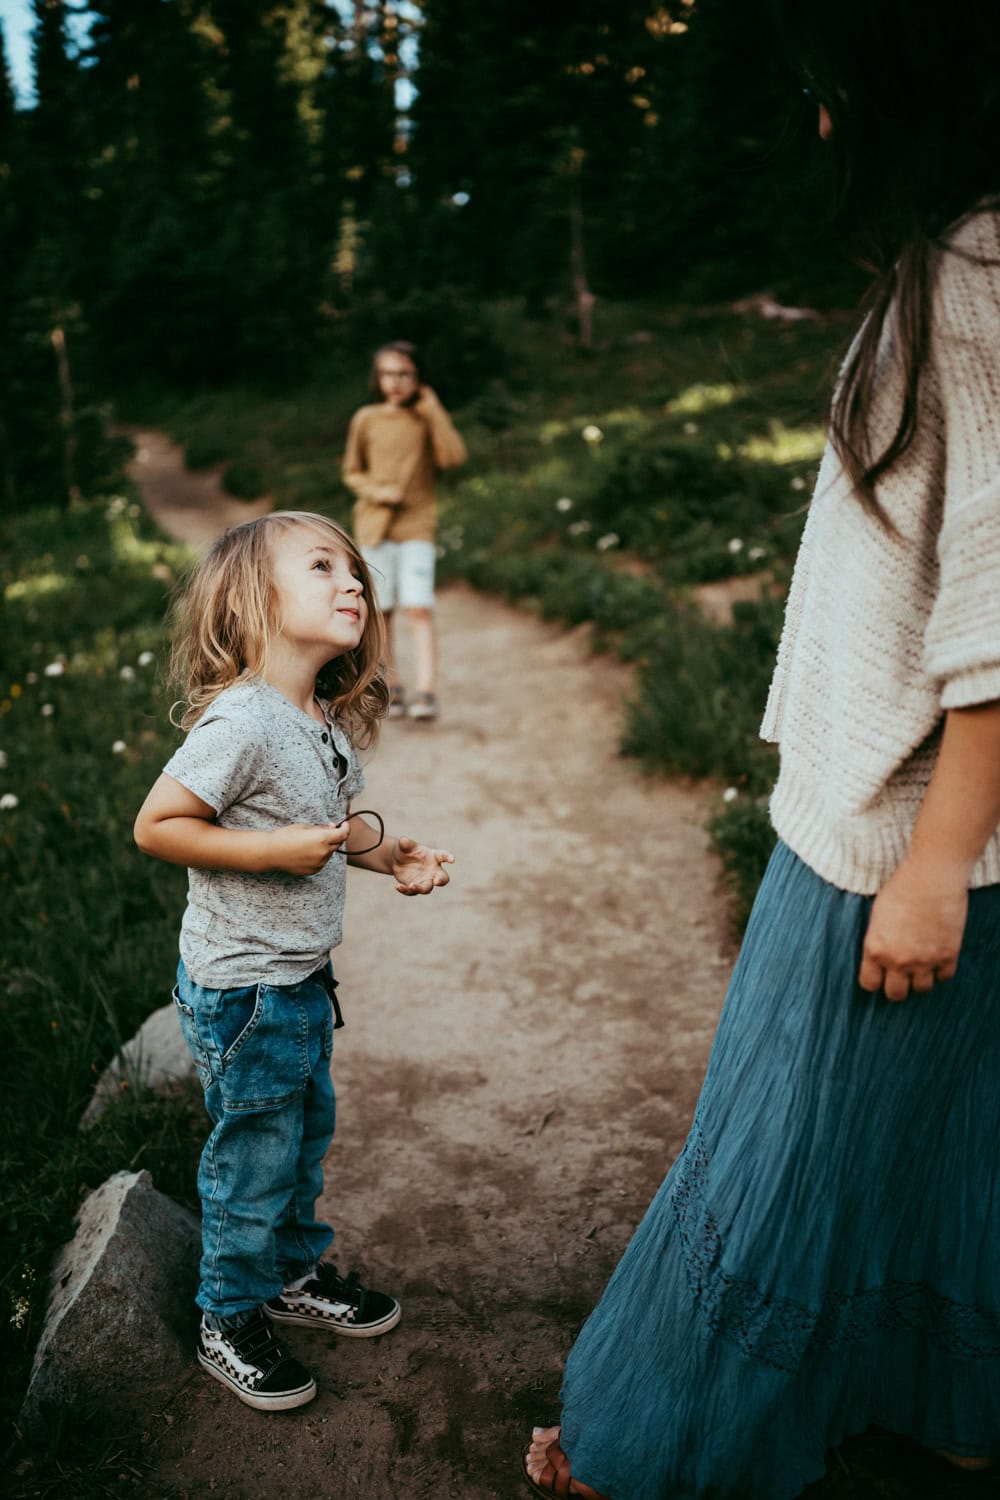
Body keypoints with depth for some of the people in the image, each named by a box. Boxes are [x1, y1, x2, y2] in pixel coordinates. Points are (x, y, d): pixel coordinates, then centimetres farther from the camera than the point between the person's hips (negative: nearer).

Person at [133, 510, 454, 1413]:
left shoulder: (328, 721, 1)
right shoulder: (241, 721, -26)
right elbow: (156, 826, -23)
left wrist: (391, 856, 1)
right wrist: (276, 850, -27)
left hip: (303, 977, 9)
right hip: (242, 990, -8)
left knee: (309, 1128, 24)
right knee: (254, 1155, 9)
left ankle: (297, 1272, 48)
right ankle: (229, 1322, 33)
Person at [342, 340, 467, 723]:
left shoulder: (427, 417, 2)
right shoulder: (366, 420, 5)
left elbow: (453, 457, -13)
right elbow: (352, 472, 11)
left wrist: (433, 408, -12)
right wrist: (375, 491, -8)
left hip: (417, 526, -2)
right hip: (374, 527, 2)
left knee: (420, 609, -14)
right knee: (381, 613, 6)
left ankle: (426, 692, -16)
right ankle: (391, 691, 19)